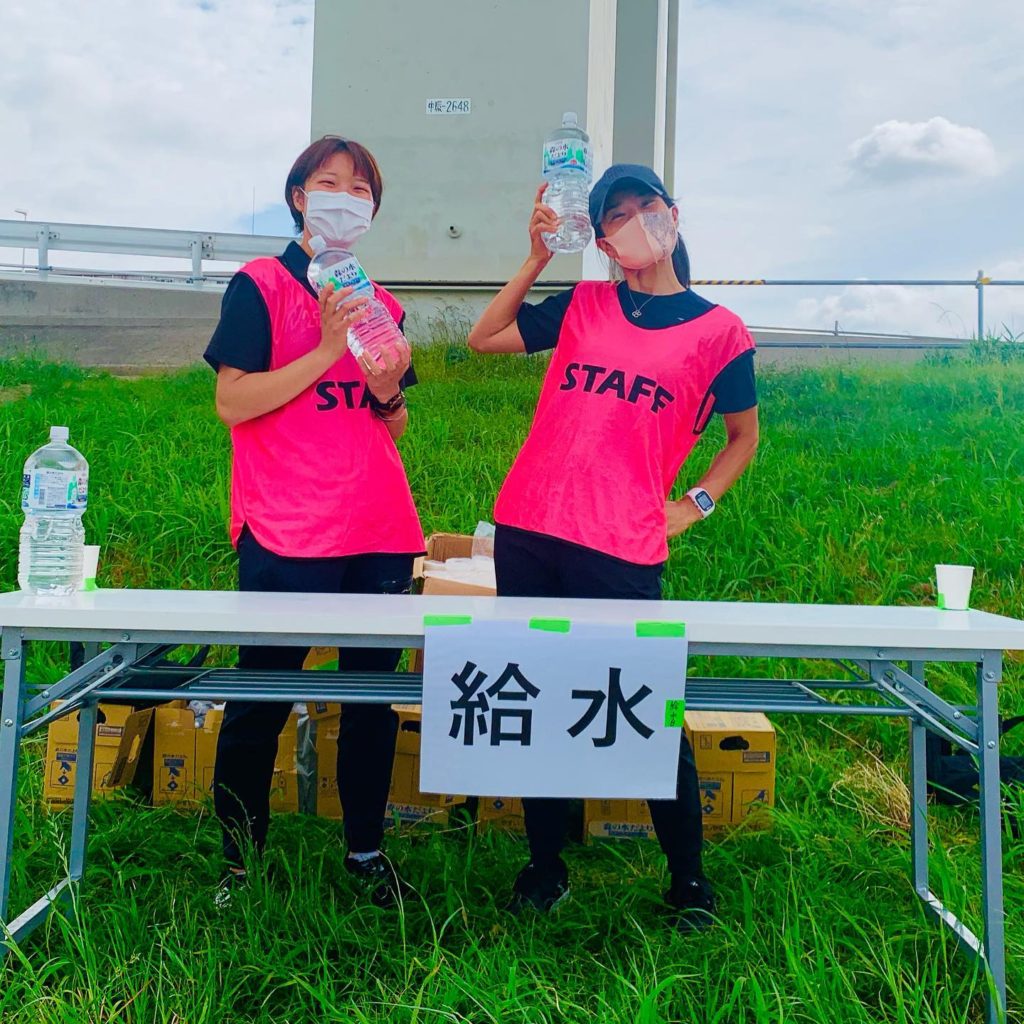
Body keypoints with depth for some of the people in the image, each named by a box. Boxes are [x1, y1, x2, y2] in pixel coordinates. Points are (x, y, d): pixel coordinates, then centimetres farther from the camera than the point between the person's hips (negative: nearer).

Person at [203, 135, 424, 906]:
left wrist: (391, 390, -1)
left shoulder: (382, 304, 17)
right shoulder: (259, 285, 2)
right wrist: (327, 349, -14)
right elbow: (234, 402, -9)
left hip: (381, 532, 5)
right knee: (261, 700, 3)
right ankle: (240, 859, 21)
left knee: (375, 696, 9)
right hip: (286, 536, -5)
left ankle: (366, 850, 24)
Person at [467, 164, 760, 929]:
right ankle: (546, 865, 27)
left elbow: (744, 435, 17)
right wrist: (535, 260, 8)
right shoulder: (582, 305, 12)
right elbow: (485, 339, 15)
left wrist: (695, 505, 5)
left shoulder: (719, 332, 5)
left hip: (622, 552, -3)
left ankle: (688, 877, 24)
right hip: (527, 534, 3)